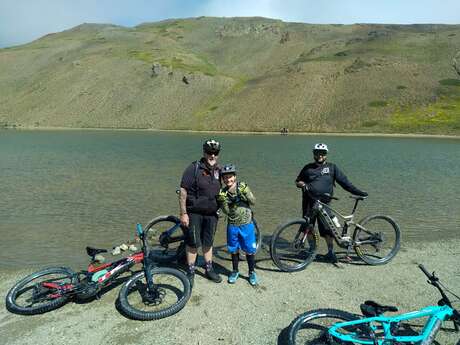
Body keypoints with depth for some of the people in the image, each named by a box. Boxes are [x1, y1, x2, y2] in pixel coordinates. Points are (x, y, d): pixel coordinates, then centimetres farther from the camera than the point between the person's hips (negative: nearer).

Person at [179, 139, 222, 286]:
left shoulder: (218, 170, 5)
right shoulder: (194, 168, -13)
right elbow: (183, 191, -14)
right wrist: (183, 213, -16)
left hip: (211, 214, 5)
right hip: (194, 213, -5)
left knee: (208, 243, 17)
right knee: (193, 244, 5)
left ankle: (209, 269, 32)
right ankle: (190, 272, 22)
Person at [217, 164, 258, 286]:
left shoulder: (243, 186, -6)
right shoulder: (222, 192, -3)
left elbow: (253, 201, -10)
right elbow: (226, 211, -7)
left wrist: (244, 193, -24)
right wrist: (223, 200, -22)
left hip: (246, 224, -1)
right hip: (232, 225, 2)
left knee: (250, 250, 7)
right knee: (234, 250, 14)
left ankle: (252, 272, 26)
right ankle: (235, 271, 34)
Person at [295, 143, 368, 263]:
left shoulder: (332, 167, 11)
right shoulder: (308, 168, 13)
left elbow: (344, 182, 8)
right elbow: (297, 181, 19)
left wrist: (358, 192, 1)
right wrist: (302, 184, -4)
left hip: (324, 203, -1)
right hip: (308, 202, 2)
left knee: (327, 228, -7)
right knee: (308, 227, 5)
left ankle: (330, 252, 6)